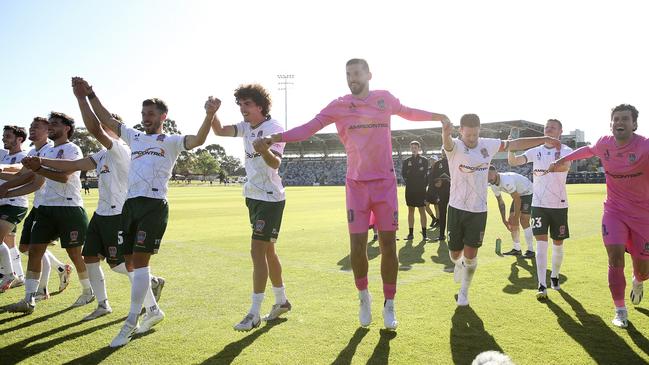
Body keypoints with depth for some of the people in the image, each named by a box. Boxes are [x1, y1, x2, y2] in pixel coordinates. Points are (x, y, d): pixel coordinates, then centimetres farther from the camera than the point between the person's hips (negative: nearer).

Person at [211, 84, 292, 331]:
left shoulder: (274, 128, -17)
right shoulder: (247, 127, 8)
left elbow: (276, 163, -30)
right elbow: (219, 131, 3)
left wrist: (264, 151, -51)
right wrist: (212, 113, -16)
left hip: (270, 198, -9)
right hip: (254, 196, 9)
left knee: (258, 251, -11)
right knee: (267, 250, 15)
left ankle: (254, 314, -4)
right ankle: (281, 301, 29)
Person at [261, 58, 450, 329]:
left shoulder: (384, 98, 7)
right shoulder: (339, 106, 0)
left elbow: (407, 112, 27)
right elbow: (310, 128, -10)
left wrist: (436, 116, 23)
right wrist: (278, 137, -22)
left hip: (385, 182, 1)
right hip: (357, 184, -1)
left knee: (388, 245, 3)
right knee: (357, 245, -2)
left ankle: (389, 305, 18)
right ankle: (363, 297, 24)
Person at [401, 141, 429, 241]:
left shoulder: (424, 160, 4)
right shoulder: (406, 161, 11)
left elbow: (424, 173, -6)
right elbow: (403, 173, 2)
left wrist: (411, 173, -6)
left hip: (421, 189, -3)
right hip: (410, 189, 3)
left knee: (422, 211, -1)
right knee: (411, 211, 5)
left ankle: (424, 233, 1)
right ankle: (410, 233, 9)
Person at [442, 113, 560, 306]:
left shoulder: (488, 145, 1)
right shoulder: (455, 146, -12)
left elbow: (515, 144, 12)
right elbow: (447, 143, -36)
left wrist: (544, 139, 13)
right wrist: (446, 134, -61)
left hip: (479, 210, 2)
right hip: (457, 208, -2)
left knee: (470, 254, 0)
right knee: (455, 254, 8)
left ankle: (464, 291, 22)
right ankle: (459, 264, 46)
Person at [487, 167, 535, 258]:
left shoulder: (506, 181, -35)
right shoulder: (493, 185, -8)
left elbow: (517, 200, -30)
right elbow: (500, 202, 2)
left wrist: (516, 218, -23)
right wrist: (504, 220, -1)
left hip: (528, 192, -8)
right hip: (518, 194, 8)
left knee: (524, 221, -17)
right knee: (511, 221, 2)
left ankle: (531, 251, -10)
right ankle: (517, 249, 12)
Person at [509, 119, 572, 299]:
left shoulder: (566, 150, -3)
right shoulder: (536, 151, 5)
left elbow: (565, 165, -26)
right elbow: (514, 161, -7)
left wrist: (548, 168, -47)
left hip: (559, 205, 0)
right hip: (539, 204, 0)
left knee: (558, 244, 12)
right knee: (541, 244, -6)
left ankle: (554, 276, 34)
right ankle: (542, 286, -6)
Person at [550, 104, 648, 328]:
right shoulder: (604, 144, -5)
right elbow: (588, 150, 19)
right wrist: (563, 159, 21)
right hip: (614, 211, 2)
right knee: (615, 257, -11)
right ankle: (620, 310, 8)